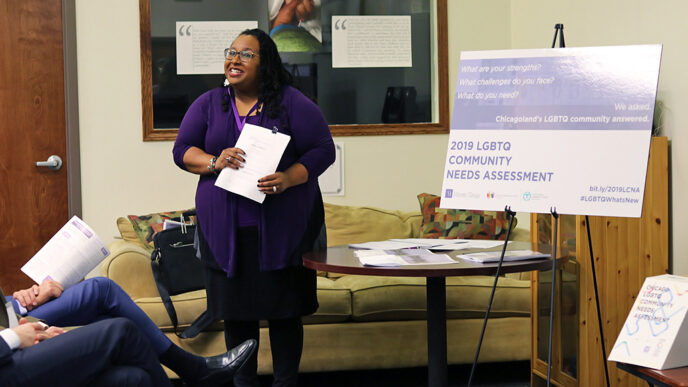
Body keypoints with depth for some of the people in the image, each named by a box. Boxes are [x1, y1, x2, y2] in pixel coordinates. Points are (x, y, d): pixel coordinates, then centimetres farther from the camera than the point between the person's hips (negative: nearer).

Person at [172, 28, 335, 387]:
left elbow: (323, 149, -3)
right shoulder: (208, 104, 10)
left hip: (282, 229, -2)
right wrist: (214, 162, -13)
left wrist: (288, 178, -19)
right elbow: (182, 150, 8)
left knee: (283, 309, 2)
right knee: (235, 310, 6)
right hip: (226, 231, 3)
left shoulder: (291, 103, 0)